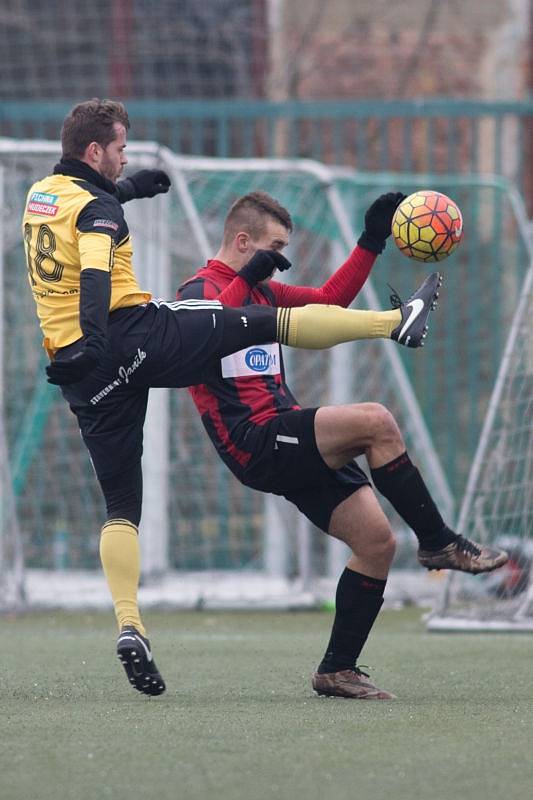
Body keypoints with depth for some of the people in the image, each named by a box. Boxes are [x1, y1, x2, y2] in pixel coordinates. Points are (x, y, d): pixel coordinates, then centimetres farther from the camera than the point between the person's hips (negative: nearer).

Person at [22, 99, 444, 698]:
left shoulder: (39, 196, 17)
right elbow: (96, 269, -26)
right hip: (135, 333, -7)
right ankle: (399, 321, 6)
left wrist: (129, 188, 49)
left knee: (120, 508, 6)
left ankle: (128, 626, -9)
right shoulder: (95, 207, -8)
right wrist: (94, 336, -39)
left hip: (82, 373, 7)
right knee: (270, 321, 2)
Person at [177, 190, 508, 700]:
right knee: (375, 422, -26)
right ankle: (438, 543, -15)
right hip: (254, 443, -10)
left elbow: (328, 299, 32)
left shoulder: (263, 291, 23)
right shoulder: (203, 289, -5)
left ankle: (338, 669, 8)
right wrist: (244, 280, -26)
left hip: (289, 446, 10)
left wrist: (371, 243, 24)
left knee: (377, 541, 0)